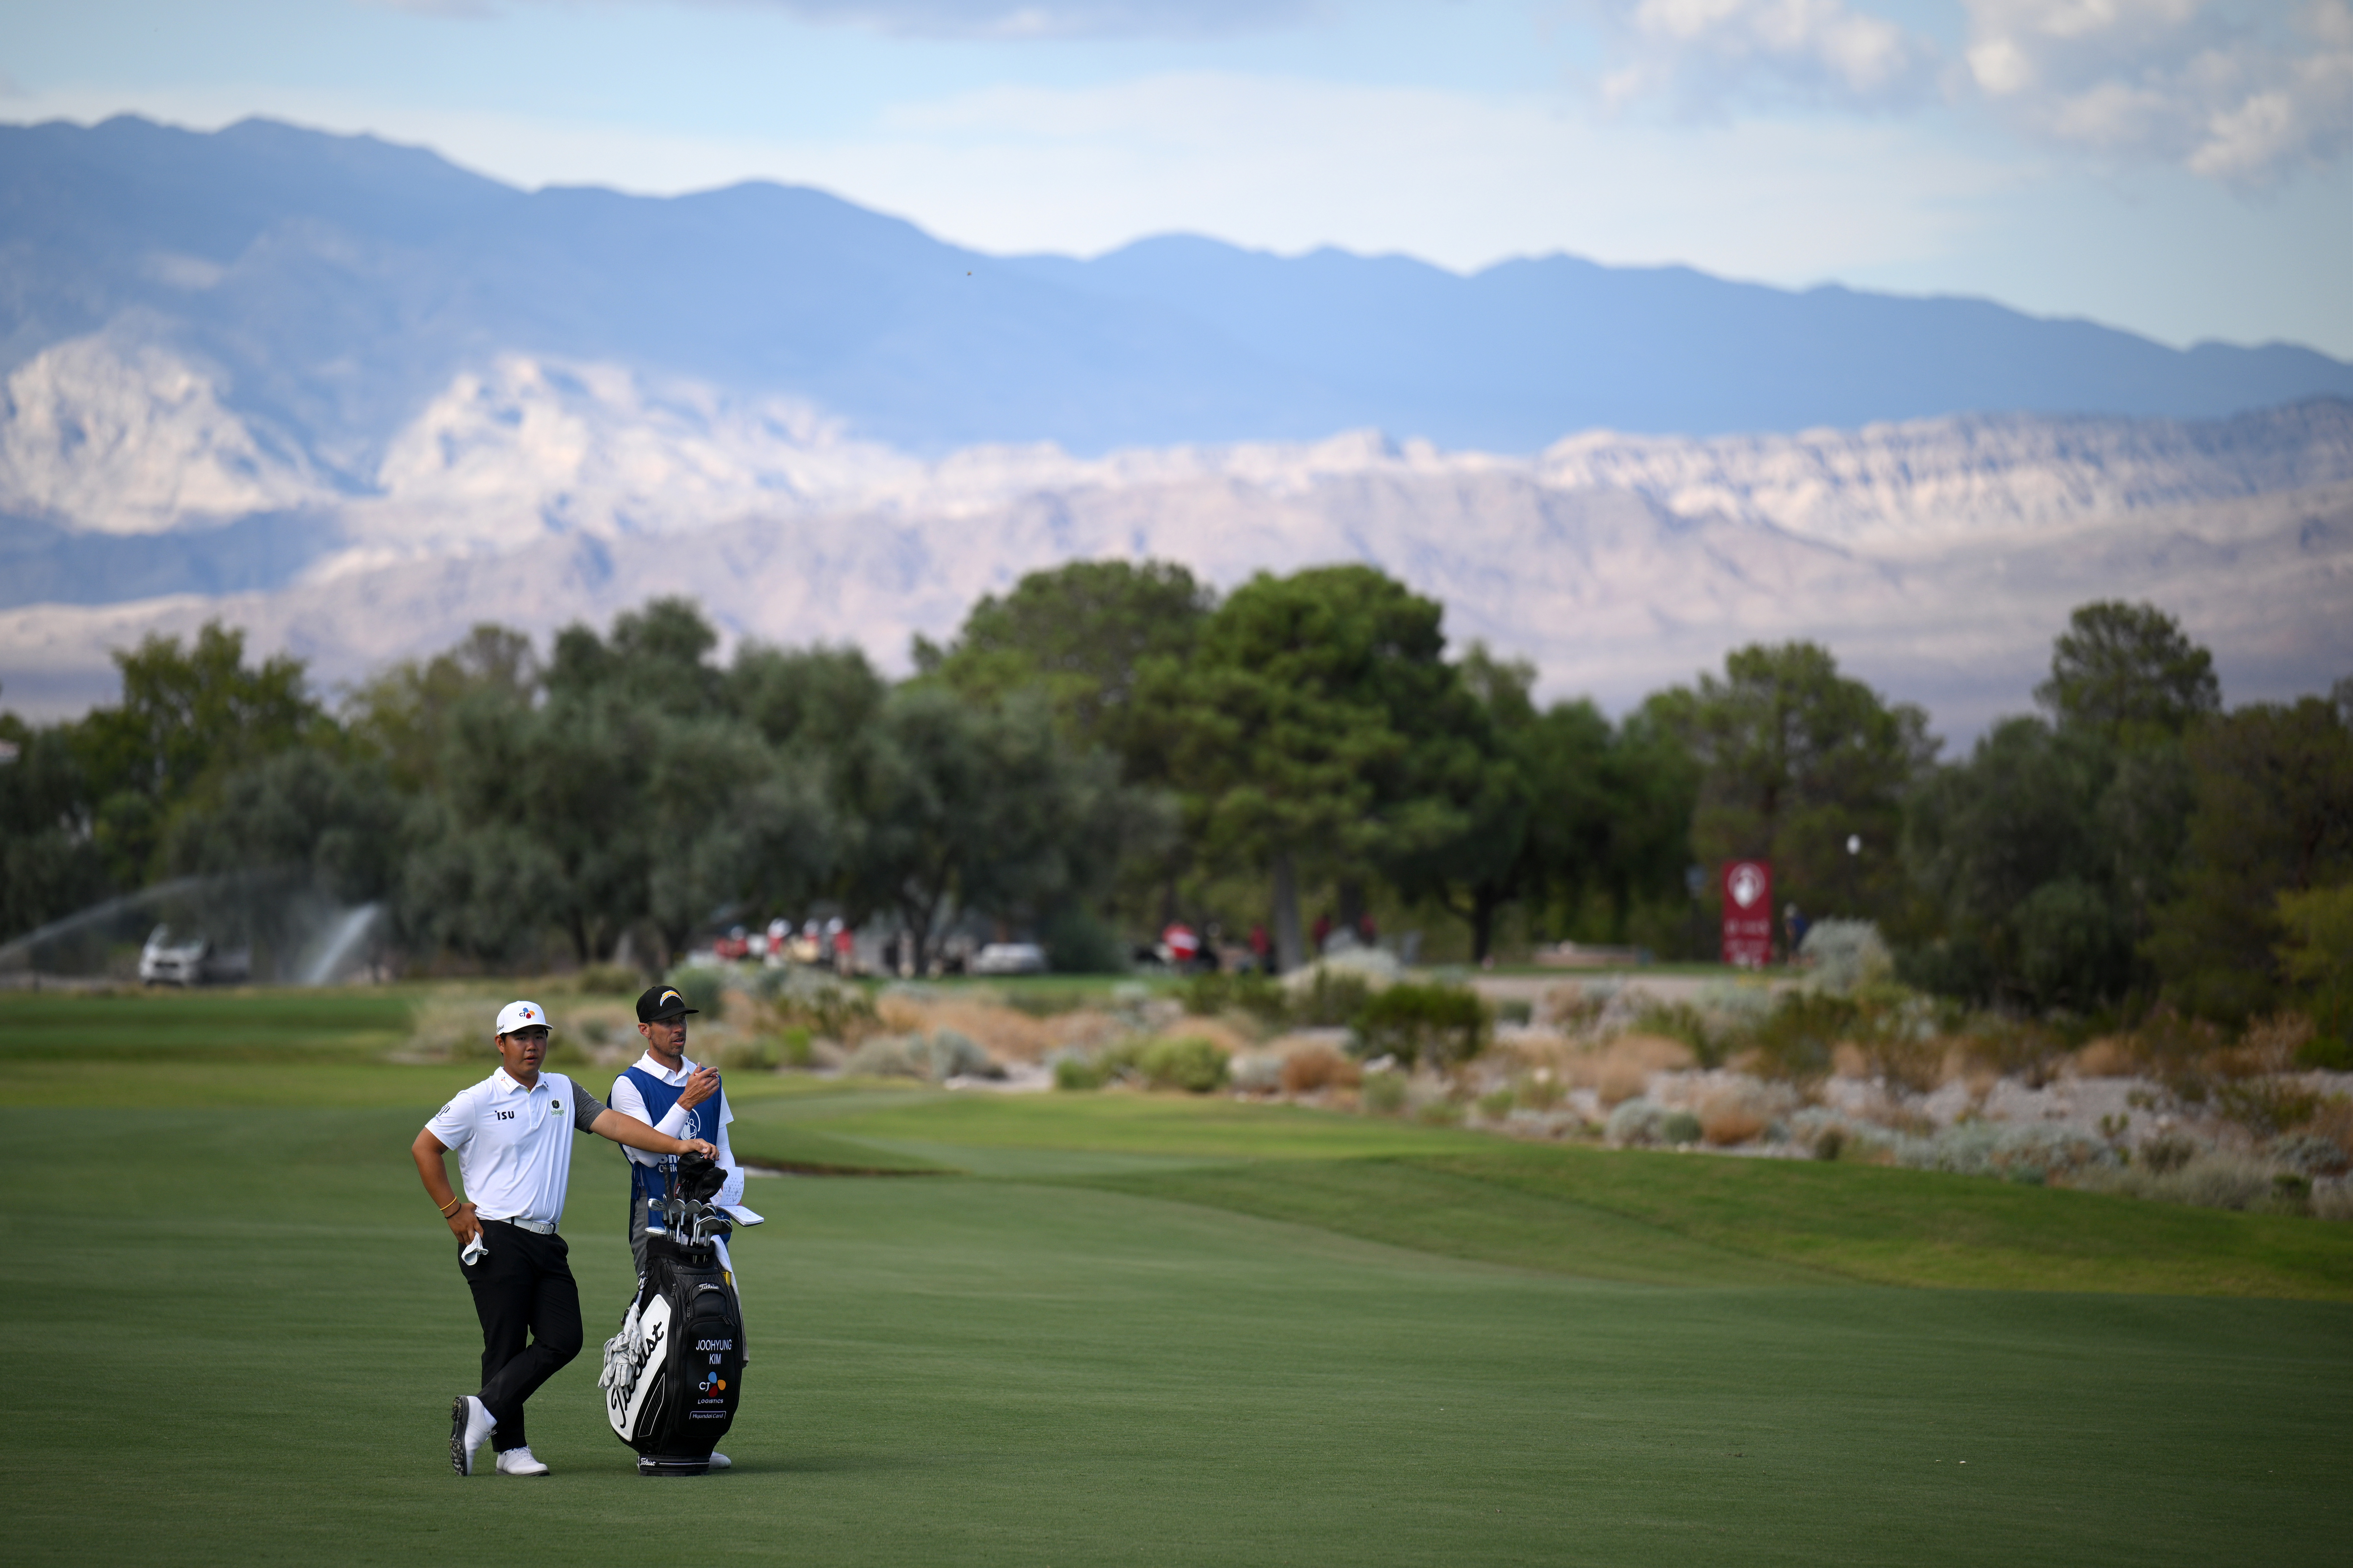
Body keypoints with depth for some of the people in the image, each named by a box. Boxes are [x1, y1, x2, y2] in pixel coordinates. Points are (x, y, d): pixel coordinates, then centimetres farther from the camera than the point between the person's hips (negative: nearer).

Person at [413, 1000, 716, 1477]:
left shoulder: (563, 1092, 13)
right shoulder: (478, 1100, -2)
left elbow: (613, 1123, 5)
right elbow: (425, 1148, 1)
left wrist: (678, 1145, -7)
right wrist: (453, 1211, -4)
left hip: (547, 1242, 6)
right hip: (497, 1241, -6)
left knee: (564, 1339, -4)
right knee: (505, 1345, -5)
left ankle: (482, 1412, 0)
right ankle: (511, 1448, 3)